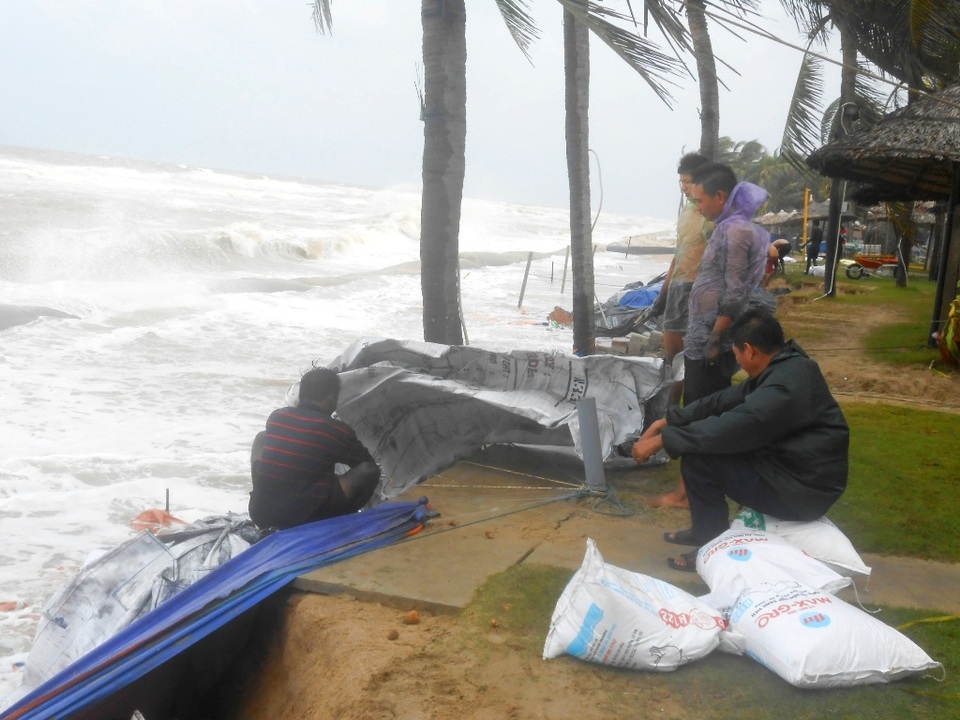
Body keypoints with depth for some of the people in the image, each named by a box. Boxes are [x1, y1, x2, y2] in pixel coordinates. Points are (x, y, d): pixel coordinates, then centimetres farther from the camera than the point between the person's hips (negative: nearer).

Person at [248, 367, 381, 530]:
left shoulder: (276, 416, 5)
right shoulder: (337, 431, -9)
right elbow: (368, 465, 8)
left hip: (260, 513, 5)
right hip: (302, 519, -5)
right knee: (369, 470, 1)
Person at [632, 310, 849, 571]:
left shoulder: (784, 387, -28)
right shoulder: (784, 366, 3)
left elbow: (729, 429, -28)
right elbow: (725, 401, 6)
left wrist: (660, 440, -19)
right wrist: (668, 420, 3)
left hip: (803, 489, -10)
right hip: (790, 462, 10)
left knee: (697, 457, -16)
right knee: (703, 433, 12)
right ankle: (706, 529, 23)